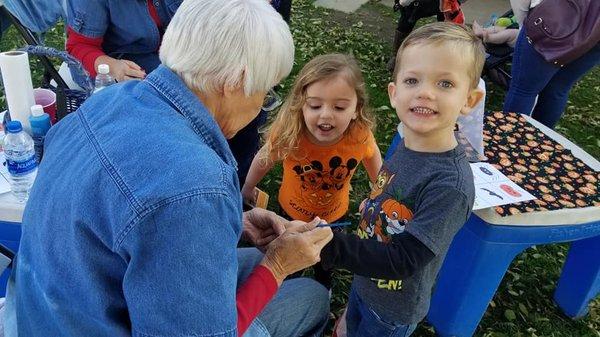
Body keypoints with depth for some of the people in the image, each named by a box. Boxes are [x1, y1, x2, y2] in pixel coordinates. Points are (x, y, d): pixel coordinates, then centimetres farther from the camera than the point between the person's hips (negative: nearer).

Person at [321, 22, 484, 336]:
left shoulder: (450, 184, -34)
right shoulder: (406, 146, -13)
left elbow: (404, 260, -31)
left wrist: (331, 246, -34)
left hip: (393, 310, -6)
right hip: (365, 282, 6)